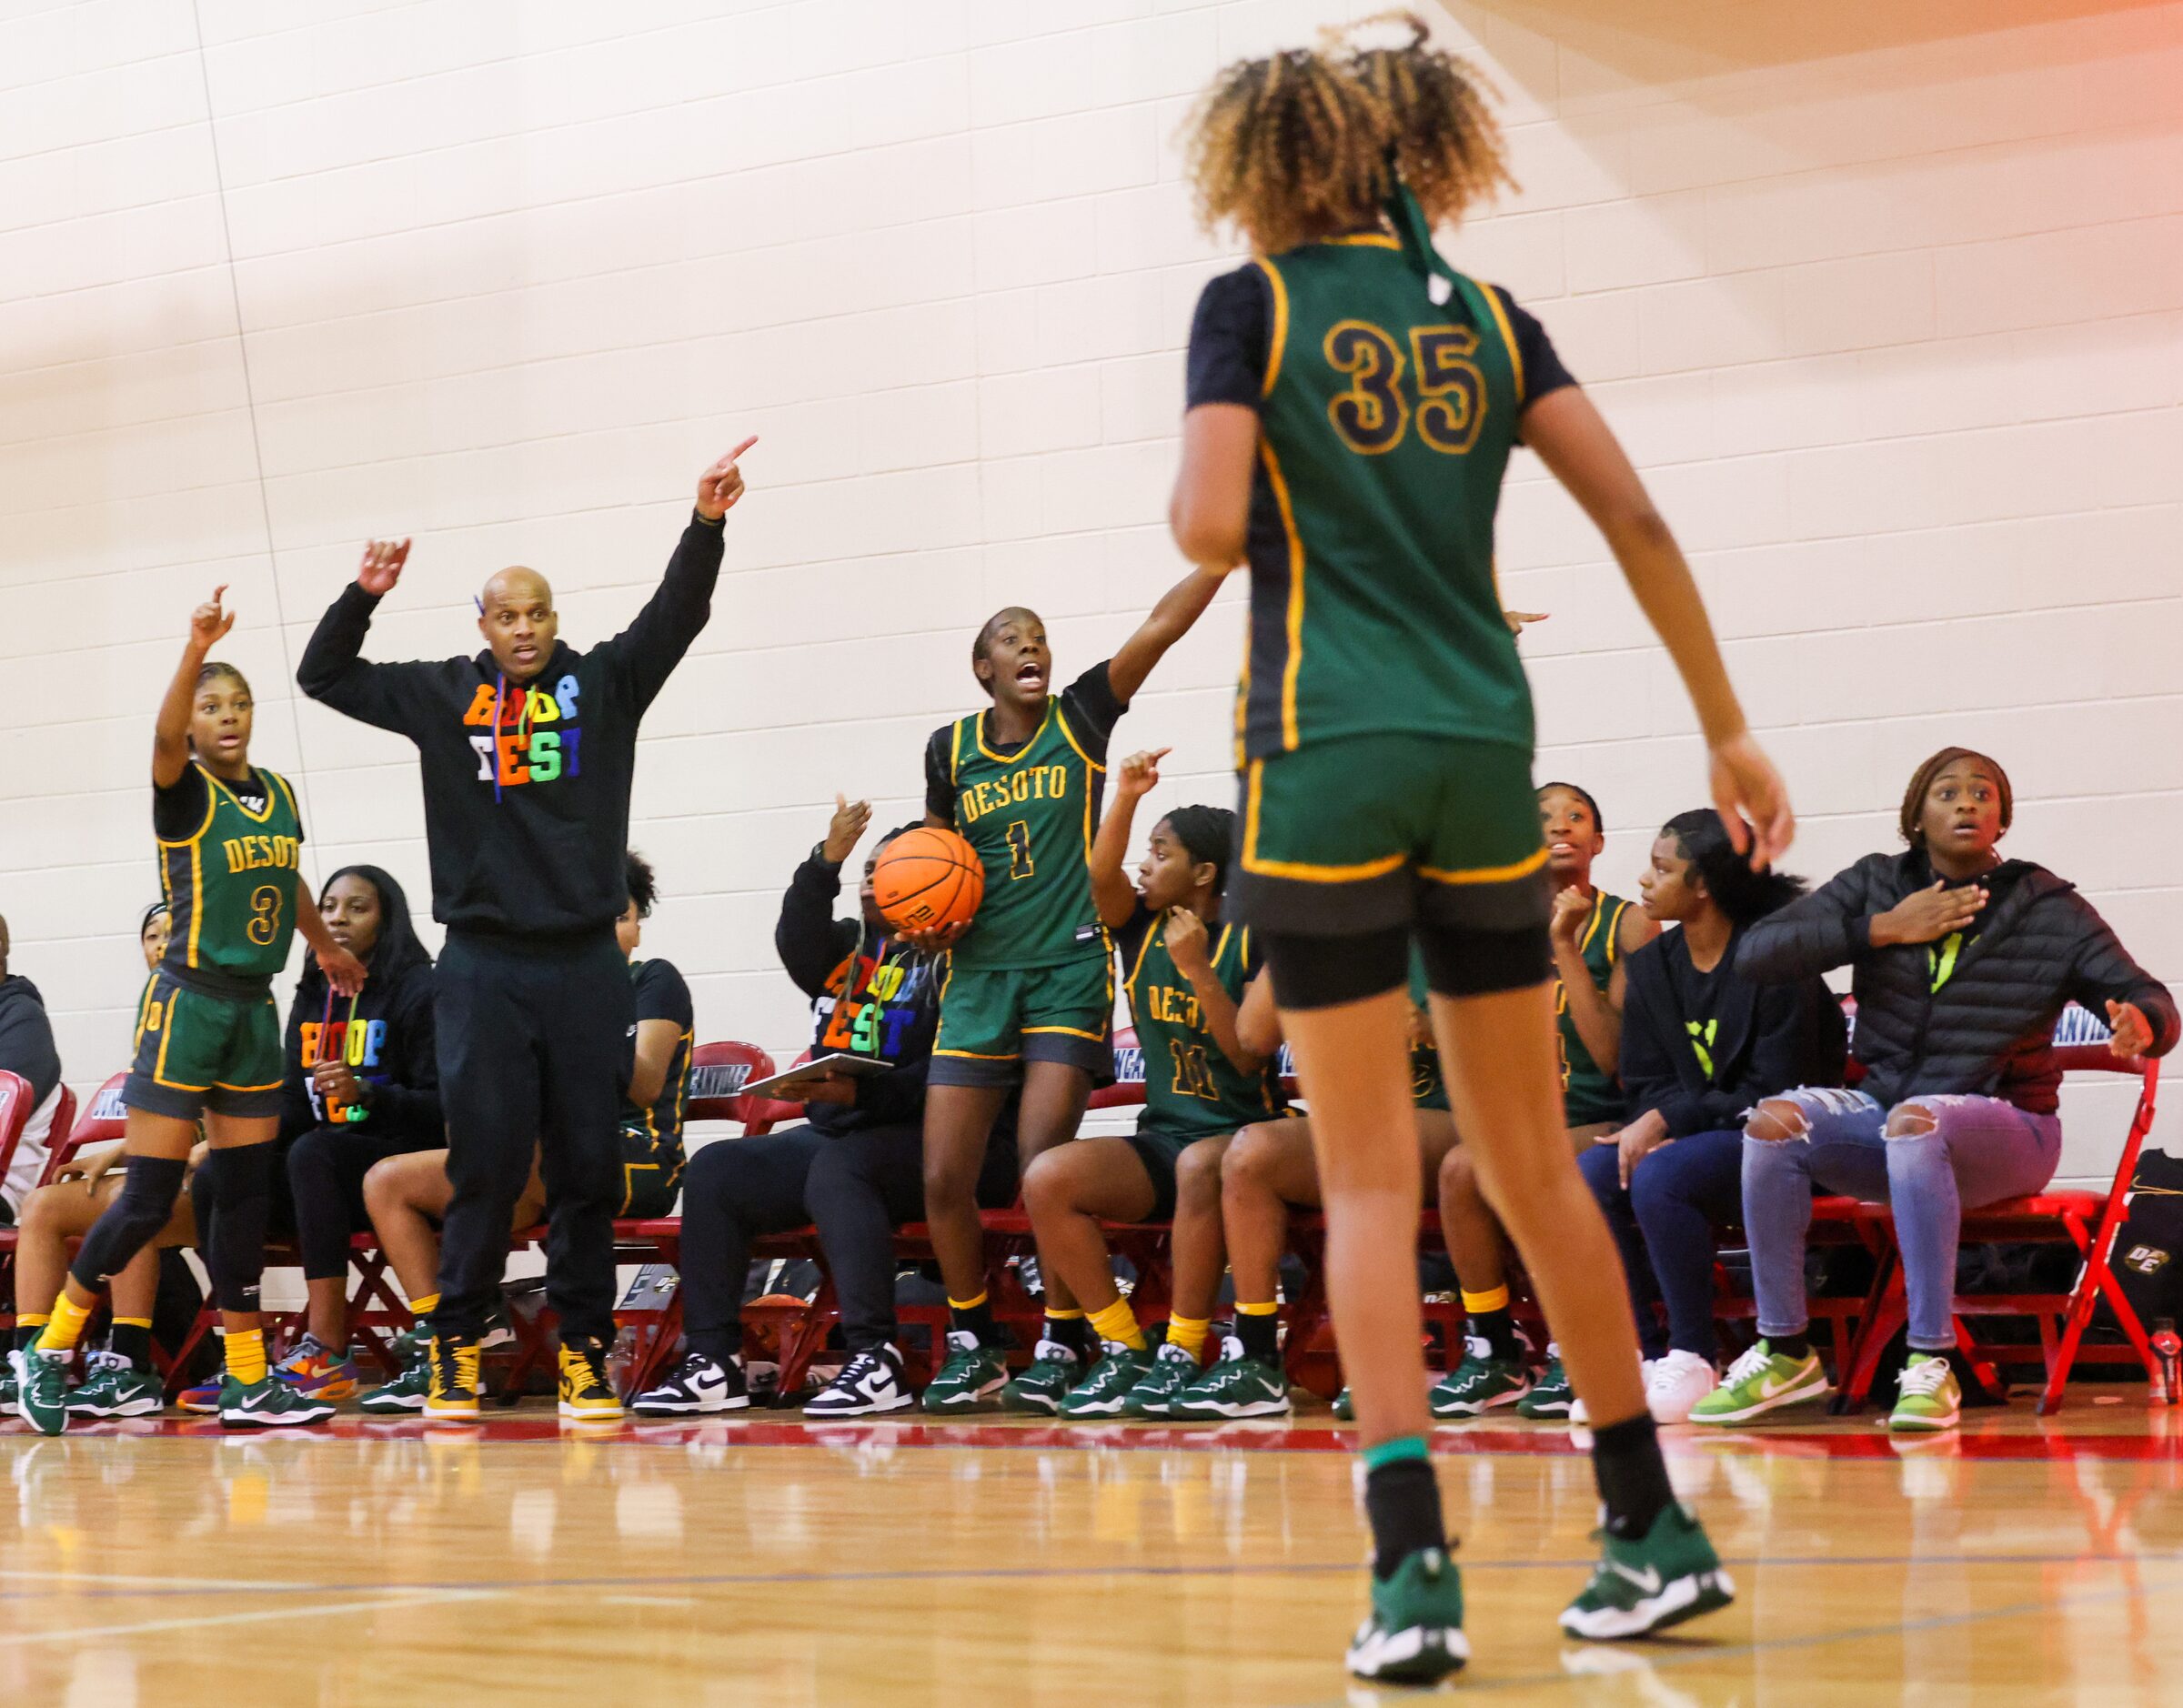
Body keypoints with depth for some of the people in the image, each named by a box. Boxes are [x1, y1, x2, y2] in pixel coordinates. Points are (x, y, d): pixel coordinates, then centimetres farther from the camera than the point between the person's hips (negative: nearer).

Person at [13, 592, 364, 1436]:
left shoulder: (277, 793, 9)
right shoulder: (185, 792, -9)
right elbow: (165, 737, -32)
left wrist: (327, 946, 43)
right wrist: (194, 651, -48)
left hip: (255, 1009, 6)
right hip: (186, 1005, -6)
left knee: (246, 1191, 7)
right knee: (148, 1198, -7)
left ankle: (248, 1382, 11)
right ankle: (47, 1351, 6)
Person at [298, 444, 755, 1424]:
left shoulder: (605, 683, 7)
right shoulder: (443, 695, 9)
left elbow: (678, 614, -5)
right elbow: (324, 677, 14)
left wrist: (705, 526, -22)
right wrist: (363, 597, -2)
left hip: (584, 966, 1)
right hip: (483, 967, 0)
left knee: (587, 1167, 3)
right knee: (485, 1166, -1)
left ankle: (585, 1353, 10)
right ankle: (456, 1348, 8)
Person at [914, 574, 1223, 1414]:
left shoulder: (1080, 717, 1)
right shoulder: (951, 748, 8)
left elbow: (1164, 623, -9)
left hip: (1069, 971, -3)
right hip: (981, 974, 3)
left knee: (1044, 1162, -16)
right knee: (944, 1177, -2)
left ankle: (1065, 1341, 0)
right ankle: (973, 1345, 18)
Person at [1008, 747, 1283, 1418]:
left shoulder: (1249, 941, -4)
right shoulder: (1141, 928, 9)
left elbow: (1250, 1057, -12)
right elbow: (1102, 876, -12)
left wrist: (1198, 971, -21)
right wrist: (1125, 800, -26)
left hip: (1239, 1131, -5)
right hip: (1162, 1138, 5)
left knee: (1201, 1166, -41)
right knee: (1046, 1178, -21)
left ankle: (1181, 1354, -30)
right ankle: (1122, 1348, -14)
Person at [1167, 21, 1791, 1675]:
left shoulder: (1252, 306, 0)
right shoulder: (1484, 313, 12)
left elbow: (1211, 526, -13)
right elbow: (1635, 518, 6)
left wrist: (1190, 499, 11)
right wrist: (1729, 728, 11)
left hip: (1329, 756, -4)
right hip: (1487, 751, 4)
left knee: (1370, 1179, -2)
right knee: (1532, 1161, 13)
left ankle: (1415, 1565, -11)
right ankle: (1656, 1527, 18)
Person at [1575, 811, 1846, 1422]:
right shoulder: (1652, 965, 8)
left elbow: (1776, 1094, -17)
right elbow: (1646, 1085, 10)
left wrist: (1668, 1121, -19)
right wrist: (1656, 1130, -14)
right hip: (1691, 1139, 7)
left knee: (1659, 1179, -32)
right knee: (1589, 1176, -21)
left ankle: (1694, 1359, -20)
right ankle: (1642, 1355, -14)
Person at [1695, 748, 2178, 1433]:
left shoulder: (2048, 908, 1)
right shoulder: (1875, 885, 7)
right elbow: (1755, 953, -3)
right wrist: (1883, 930, -11)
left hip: (2005, 1130, -3)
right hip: (1884, 1113, 3)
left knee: (1915, 1121, -37)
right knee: (1774, 1120, -26)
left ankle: (1930, 1366, -37)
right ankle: (1784, 1353, -17)